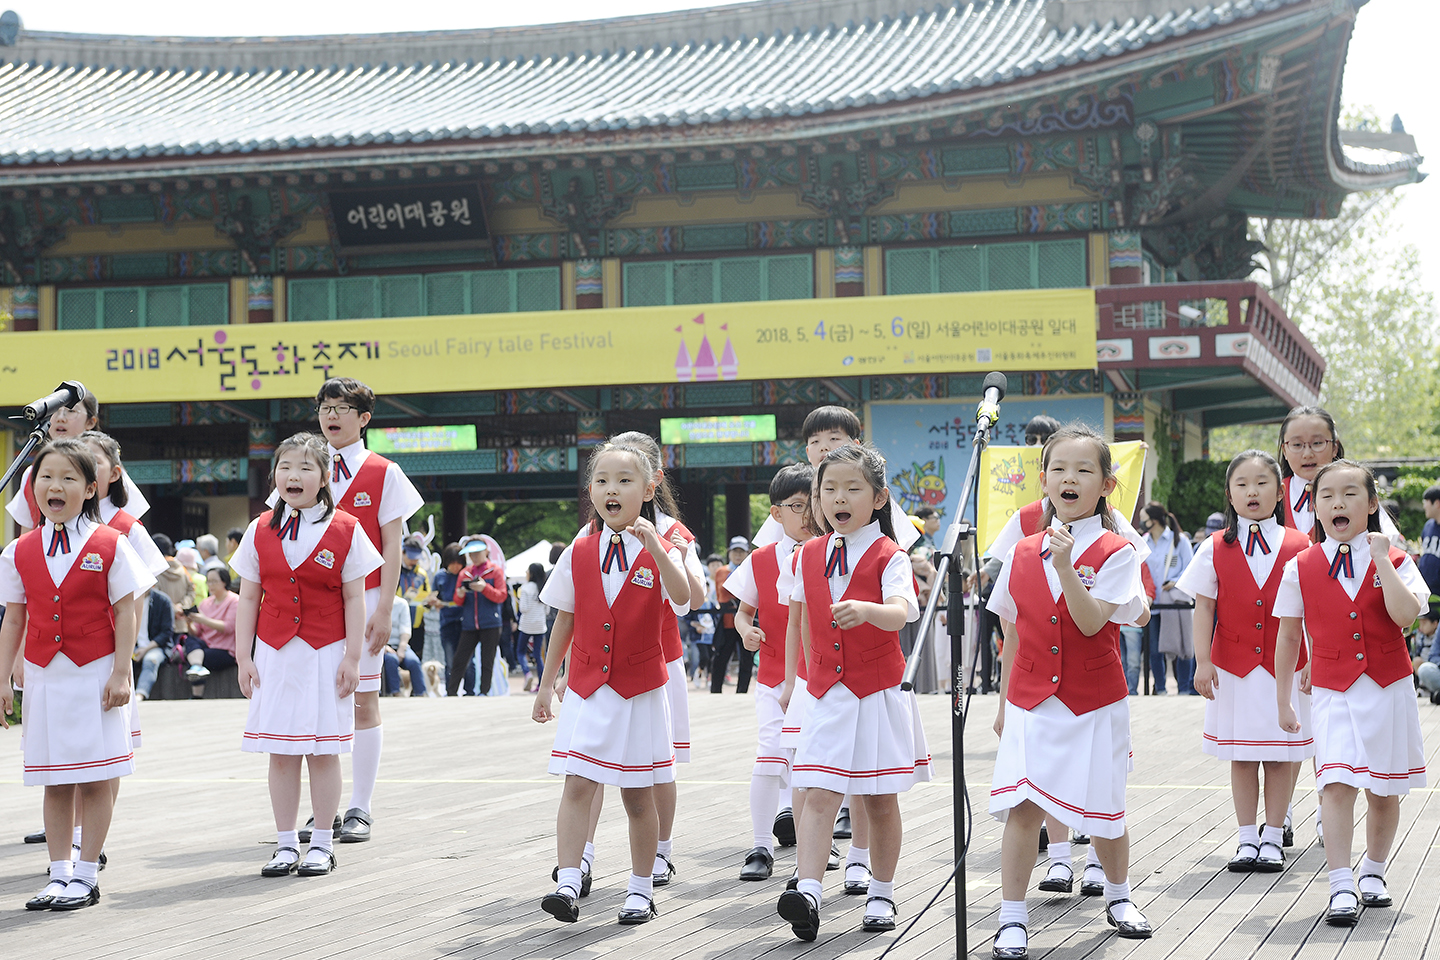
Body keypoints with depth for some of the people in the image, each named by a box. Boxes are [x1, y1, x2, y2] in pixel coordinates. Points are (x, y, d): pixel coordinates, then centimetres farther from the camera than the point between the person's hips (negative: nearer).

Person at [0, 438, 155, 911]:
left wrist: (120, 674, -9)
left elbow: (124, 614, -3)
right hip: (44, 676, 3)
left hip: (96, 674, -3)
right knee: (55, 781, 6)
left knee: (95, 779, 0)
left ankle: (86, 875, 6)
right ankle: (59, 874, 13)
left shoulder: (110, 545, -3)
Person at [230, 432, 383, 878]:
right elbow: (249, 598, 8)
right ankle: (286, 845, 11)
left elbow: (354, 600, -1)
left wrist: (352, 657, -6)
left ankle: (322, 845, 10)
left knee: (323, 751, 1)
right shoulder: (260, 531, 6)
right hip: (274, 653, 2)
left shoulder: (345, 531, -2)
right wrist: (243, 656, 3)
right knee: (281, 753, 4)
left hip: (326, 653, -2)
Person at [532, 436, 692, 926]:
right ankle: (568, 884, -15)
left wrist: (653, 547, -38)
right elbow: (564, 622, 10)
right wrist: (546, 683, 11)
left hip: (641, 689, -1)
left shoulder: (660, 551, -4)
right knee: (577, 785, -10)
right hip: (587, 689, 1)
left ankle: (641, 889, 19)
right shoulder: (579, 553, 3)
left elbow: (682, 597, -25)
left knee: (638, 795, 7)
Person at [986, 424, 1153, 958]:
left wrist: (1066, 566, -28)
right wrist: (1005, 701, 15)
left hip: (1094, 703, -2)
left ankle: (1118, 897, 34)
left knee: (1102, 811, 9)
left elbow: (1092, 622, -18)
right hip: (1032, 702, 2)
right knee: (1022, 807, -8)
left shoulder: (1116, 553, -6)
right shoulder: (1023, 554, 5)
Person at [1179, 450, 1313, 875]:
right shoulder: (1215, 549, 2)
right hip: (1234, 664, 1)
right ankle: (1247, 840, 14)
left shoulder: (1298, 547, 1)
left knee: (1280, 755, 3)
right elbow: (1204, 607, 2)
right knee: (1240, 756, 6)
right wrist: (1202, 661, -4)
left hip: (1285, 666, 0)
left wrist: (1314, 663, -2)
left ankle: (1273, 839, 12)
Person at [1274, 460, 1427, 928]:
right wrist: (1283, 701, 10)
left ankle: (1372, 873, 30)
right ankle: (1342, 888, -18)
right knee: (1337, 784, -17)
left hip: (1389, 688, 1)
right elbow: (1288, 637, 9)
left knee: (1385, 791, 10)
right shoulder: (1300, 568, 2)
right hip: (1333, 692, -1)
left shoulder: (1393, 561, 1)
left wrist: (1382, 560, -17)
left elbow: (1405, 614, -17)